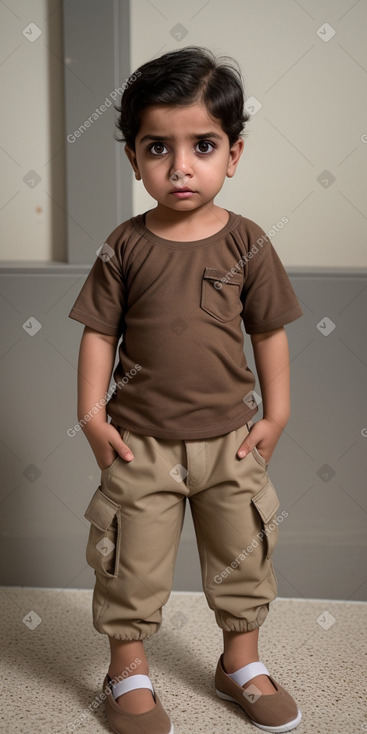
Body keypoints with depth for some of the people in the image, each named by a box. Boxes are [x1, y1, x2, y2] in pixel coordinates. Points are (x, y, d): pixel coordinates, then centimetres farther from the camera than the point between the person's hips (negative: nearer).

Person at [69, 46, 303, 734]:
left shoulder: (246, 242, -5)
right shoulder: (125, 246, -6)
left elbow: (269, 332, 1)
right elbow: (99, 332, -2)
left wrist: (274, 416, 1)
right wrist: (92, 414, -7)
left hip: (231, 439, 2)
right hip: (140, 441, -1)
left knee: (242, 555, 16)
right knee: (132, 561, 10)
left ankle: (241, 663, 39)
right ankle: (129, 672, 31)